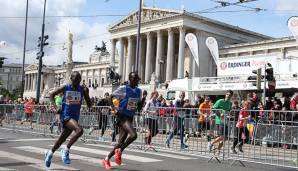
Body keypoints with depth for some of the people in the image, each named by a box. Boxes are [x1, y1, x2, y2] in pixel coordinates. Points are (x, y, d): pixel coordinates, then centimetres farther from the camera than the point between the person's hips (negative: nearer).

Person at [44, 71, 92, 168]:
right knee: (79, 130, -29)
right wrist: (55, 107, -5)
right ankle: (66, 150, -14)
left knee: (62, 139, 15)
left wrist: (87, 94, -15)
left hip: (75, 117, 4)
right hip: (65, 115, -4)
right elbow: (52, 95, 10)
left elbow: (89, 105, 0)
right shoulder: (65, 88, -3)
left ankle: (50, 153, 40)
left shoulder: (82, 89, 1)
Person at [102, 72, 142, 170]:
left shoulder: (139, 91, 8)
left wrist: (138, 108, -2)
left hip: (130, 117, 7)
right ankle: (120, 151, -3)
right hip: (123, 116, -7)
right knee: (133, 135, -26)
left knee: (121, 142, 6)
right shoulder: (123, 89, -10)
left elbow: (139, 103, 21)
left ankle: (107, 159, 20)